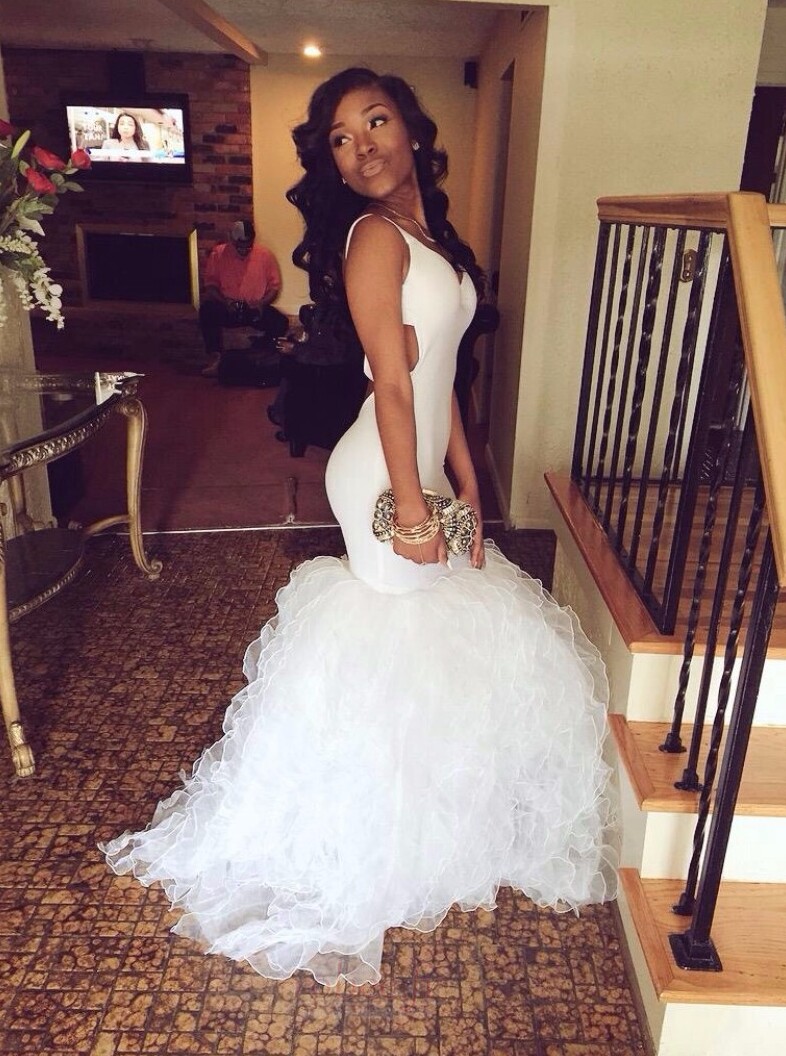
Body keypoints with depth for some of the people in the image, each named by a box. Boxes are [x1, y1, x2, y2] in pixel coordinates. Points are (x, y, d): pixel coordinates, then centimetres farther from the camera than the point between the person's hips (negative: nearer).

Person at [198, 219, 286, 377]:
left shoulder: (265, 254, 1)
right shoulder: (218, 253, 0)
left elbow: (274, 286, 4)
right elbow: (211, 284, 1)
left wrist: (262, 303, -15)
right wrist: (224, 301, -18)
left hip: (255, 310, 0)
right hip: (228, 308, 0)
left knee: (281, 322, -27)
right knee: (207, 309, -31)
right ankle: (215, 357, -22)